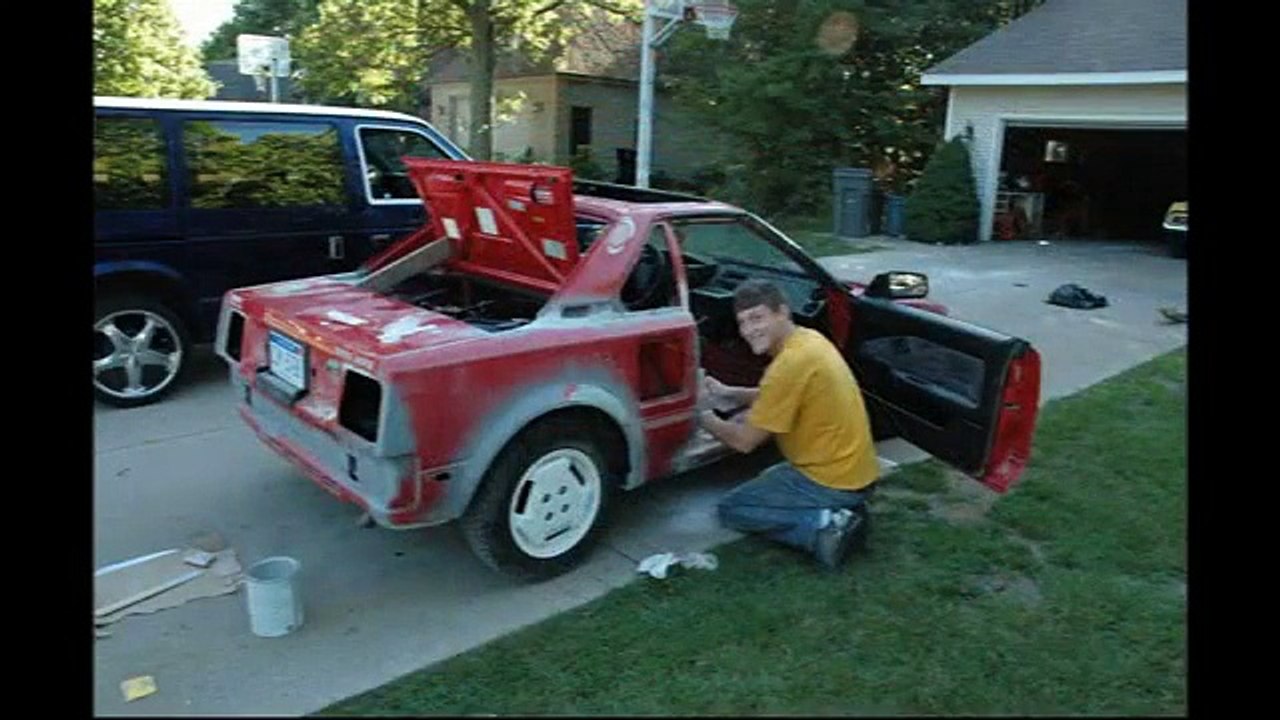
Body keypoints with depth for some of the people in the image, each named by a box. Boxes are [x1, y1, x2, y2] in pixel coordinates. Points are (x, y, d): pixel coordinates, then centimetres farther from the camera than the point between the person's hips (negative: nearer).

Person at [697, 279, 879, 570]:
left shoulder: (791, 363, -25)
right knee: (767, 481, 32)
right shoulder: (808, 338, 3)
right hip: (855, 469, 9)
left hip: (833, 482, -9)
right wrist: (727, 393, 12)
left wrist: (704, 416, 1)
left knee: (731, 510, 5)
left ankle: (823, 525, -9)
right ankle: (837, 512, 10)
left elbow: (744, 441, -16)